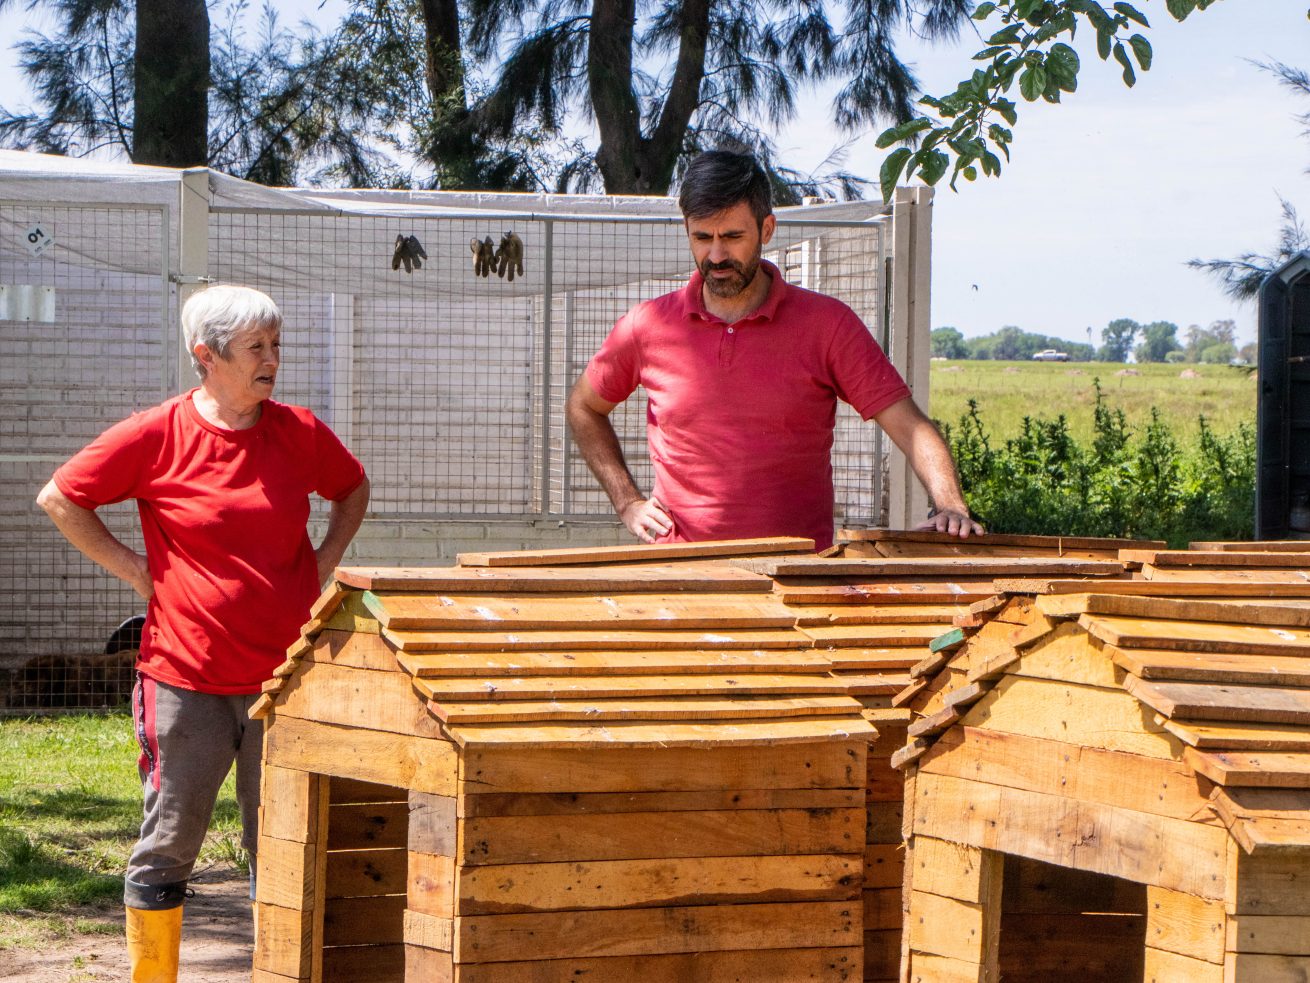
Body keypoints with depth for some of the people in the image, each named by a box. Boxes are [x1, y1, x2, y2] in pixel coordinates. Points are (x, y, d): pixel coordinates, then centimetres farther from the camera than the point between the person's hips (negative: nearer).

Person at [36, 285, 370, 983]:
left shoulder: (299, 433, 3)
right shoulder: (155, 436, -7)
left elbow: (352, 489, 23)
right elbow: (59, 500, 1)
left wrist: (324, 561, 9)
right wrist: (134, 570, -2)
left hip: (283, 676, 3)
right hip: (186, 680, -3)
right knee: (167, 846, 5)